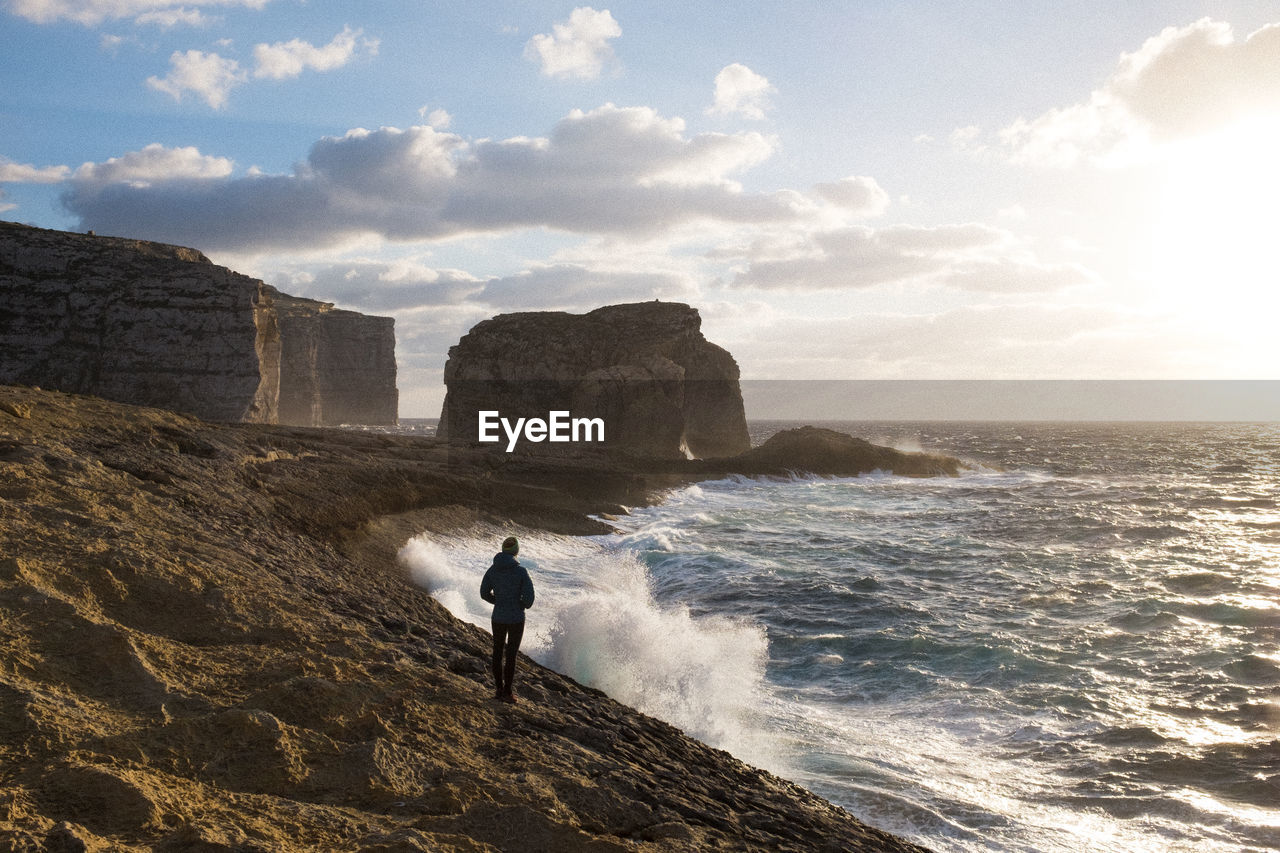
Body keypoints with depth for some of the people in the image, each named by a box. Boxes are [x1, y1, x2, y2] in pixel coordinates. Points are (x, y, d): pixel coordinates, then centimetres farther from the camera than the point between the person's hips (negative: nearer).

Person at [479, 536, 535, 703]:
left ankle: (499, 688, 24)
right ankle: (507, 692, 11)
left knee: (498, 653, 16)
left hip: (498, 618, 4)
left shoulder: (493, 569, -4)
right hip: (516, 619, -4)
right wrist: (524, 605, 5)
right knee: (510, 656, 6)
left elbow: (484, 593, 5)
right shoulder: (521, 571, -17)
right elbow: (529, 597, -18)